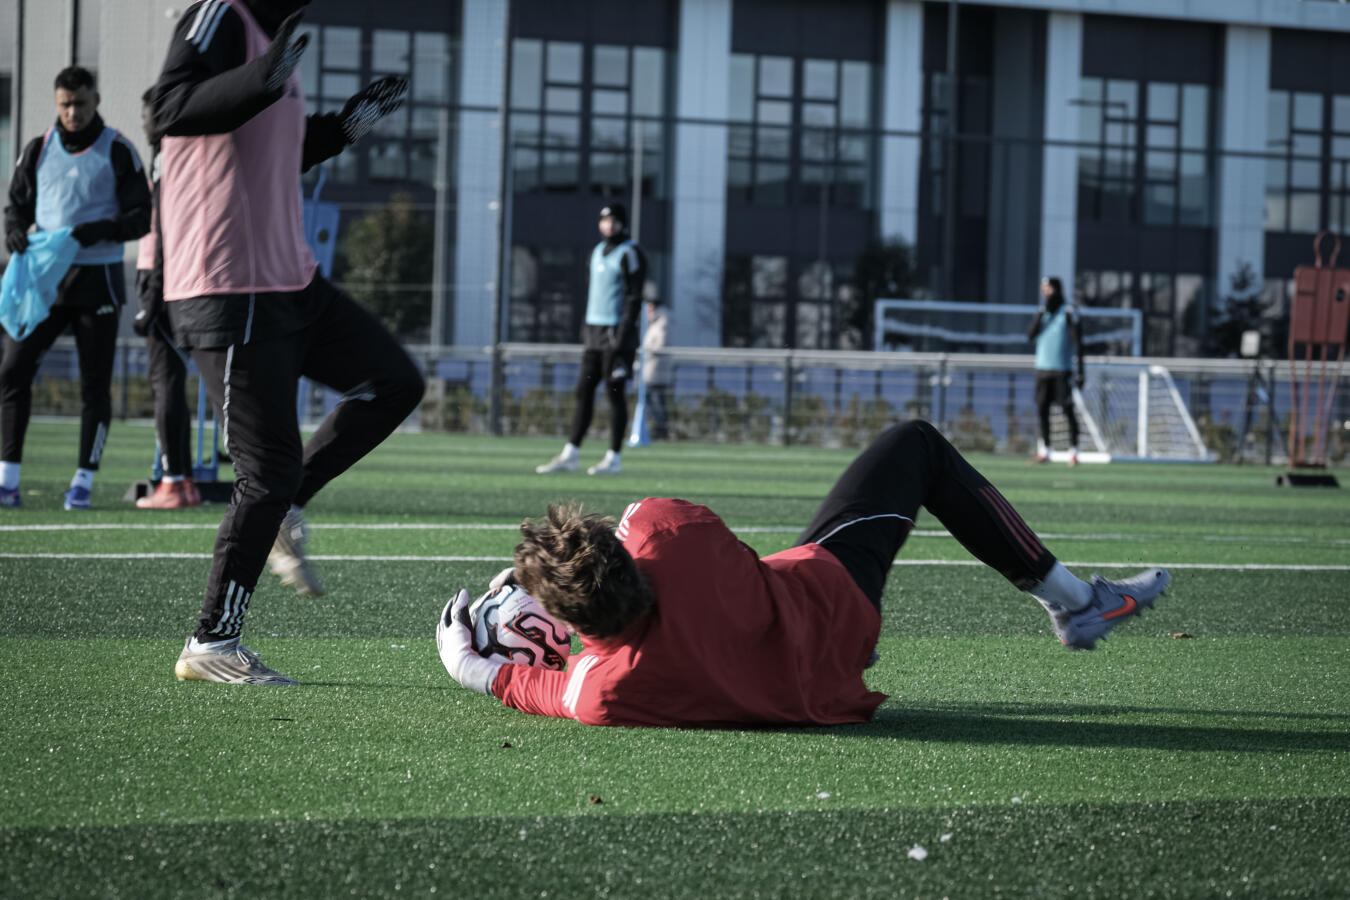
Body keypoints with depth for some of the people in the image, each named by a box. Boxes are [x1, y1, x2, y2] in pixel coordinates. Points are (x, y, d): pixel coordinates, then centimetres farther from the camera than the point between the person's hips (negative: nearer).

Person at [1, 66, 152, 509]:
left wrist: (103, 229, -21)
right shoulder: (38, 150, 7)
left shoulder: (118, 152, -1)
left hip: (97, 278, -2)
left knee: (95, 384, 1)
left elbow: (141, 217, -2)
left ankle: (83, 481, 11)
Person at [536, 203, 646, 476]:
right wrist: (586, 329, 16)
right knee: (584, 391, 6)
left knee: (615, 392, -5)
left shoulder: (630, 254, -9)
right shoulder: (598, 251, 17)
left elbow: (634, 298, -14)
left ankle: (614, 458, -1)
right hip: (595, 331, 8)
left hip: (617, 331, -8)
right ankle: (570, 455, 8)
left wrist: (622, 336, -20)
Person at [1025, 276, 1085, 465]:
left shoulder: (1068, 313, -4)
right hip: (1042, 368, 6)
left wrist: (1080, 372, -11)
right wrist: (1041, 312, -9)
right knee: (1042, 409, 6)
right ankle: (1044, 451, 12)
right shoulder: (1041, 313, 13)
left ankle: (1073, 451, -6)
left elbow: (1078, 343, -6)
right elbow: (1030, 334, 1)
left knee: (1068, 410, -7)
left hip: (1061, 370, -6)